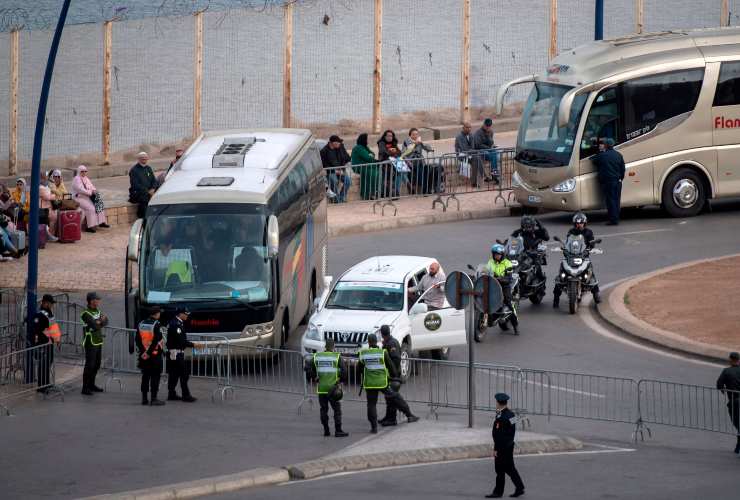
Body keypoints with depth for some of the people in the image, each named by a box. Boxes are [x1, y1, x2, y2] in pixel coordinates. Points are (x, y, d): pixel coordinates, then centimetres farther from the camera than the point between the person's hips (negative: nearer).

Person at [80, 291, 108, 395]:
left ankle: (91, 385, 28)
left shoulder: (98, 311, 12)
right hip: (90, 343, -8)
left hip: (98, 342, 8)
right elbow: (95, 326, -24)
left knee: (96, 365, 16)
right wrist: (101, 321, -5)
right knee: (89, 365, -8)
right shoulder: (86, 314, -14)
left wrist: (98, 322, -17)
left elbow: (105, 322, 2)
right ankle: (85, 388, -5)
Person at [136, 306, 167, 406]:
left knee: (145, 376, 13)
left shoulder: (141, 324, 6)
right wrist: (149, 352, -14)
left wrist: (143, 352, 1)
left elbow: (137, 340, 5)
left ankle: (144, 398, 16)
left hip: (143, 355, 6)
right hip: (155, 355, -6)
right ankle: (154, 399, -3)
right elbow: (156, 341, -20)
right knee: (155, 377, -1)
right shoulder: (157, 325, -14)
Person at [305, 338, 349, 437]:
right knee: (337, 409, 2)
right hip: (333, 387, -3)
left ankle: (326, 430, 12)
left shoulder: (317, 356, 3)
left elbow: (308, 368, 2)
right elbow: (344, 370, -11)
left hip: (321, 387, 3)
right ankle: (338, 431, -2)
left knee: (323, 409, 12)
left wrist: (314, 378, 12)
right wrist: (342, 380, 5)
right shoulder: (337, 357, -6)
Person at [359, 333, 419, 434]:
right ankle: (409, 415, 18)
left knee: (371, 404, 10)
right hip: (382, 383, -1)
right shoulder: (383, 353, -8)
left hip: (369, 383, 1)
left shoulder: (363, 354, -2)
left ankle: (374, 427, 7)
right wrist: (395, 376, 17)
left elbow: (360, 368, 11)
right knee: (396, 398, 13)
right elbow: (391, 366, -1)